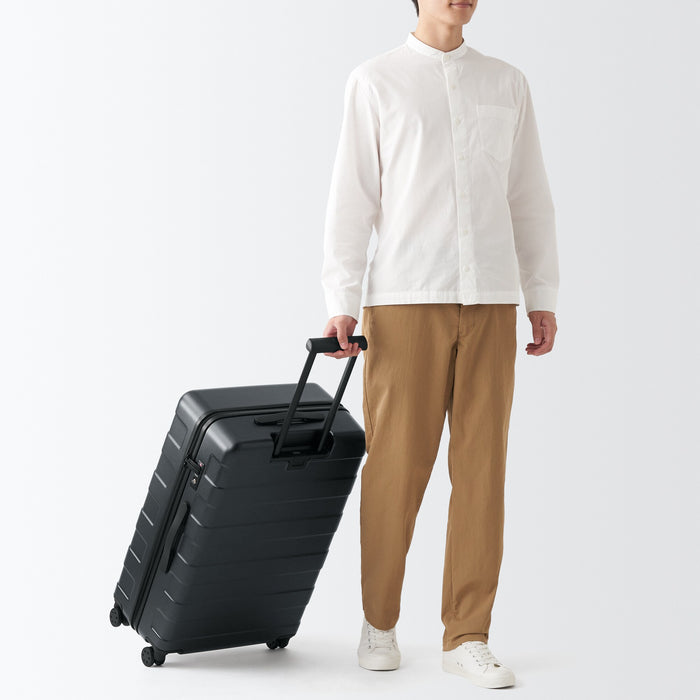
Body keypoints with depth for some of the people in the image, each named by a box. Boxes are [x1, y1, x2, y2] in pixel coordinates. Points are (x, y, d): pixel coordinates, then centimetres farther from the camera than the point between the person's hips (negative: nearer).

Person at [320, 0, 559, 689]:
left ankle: (467, 637, 8)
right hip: (404, 300, -3)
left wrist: (543, 297, 9)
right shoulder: (374, 81, 6)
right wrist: (341, 304, -5)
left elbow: (530, 198, 16)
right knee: (396, 465, -2)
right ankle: (379, 620, 17)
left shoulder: (508, 83, 15)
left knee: (482, 466, 1)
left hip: (491, 300, 3)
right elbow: (351, 198, 2)